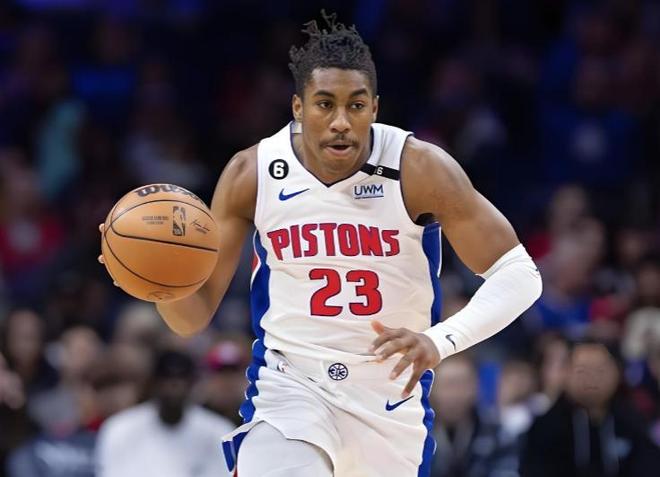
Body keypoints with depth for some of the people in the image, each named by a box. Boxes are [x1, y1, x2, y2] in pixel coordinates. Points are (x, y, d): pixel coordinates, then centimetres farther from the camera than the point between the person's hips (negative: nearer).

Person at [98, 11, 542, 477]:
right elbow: (194, 316, -2)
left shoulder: (420, 169, -15)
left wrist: (441, 341, -30)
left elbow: (519, 273, -13)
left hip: (390, 394, 1)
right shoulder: (252, 174, -9)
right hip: (290, 384, -1)